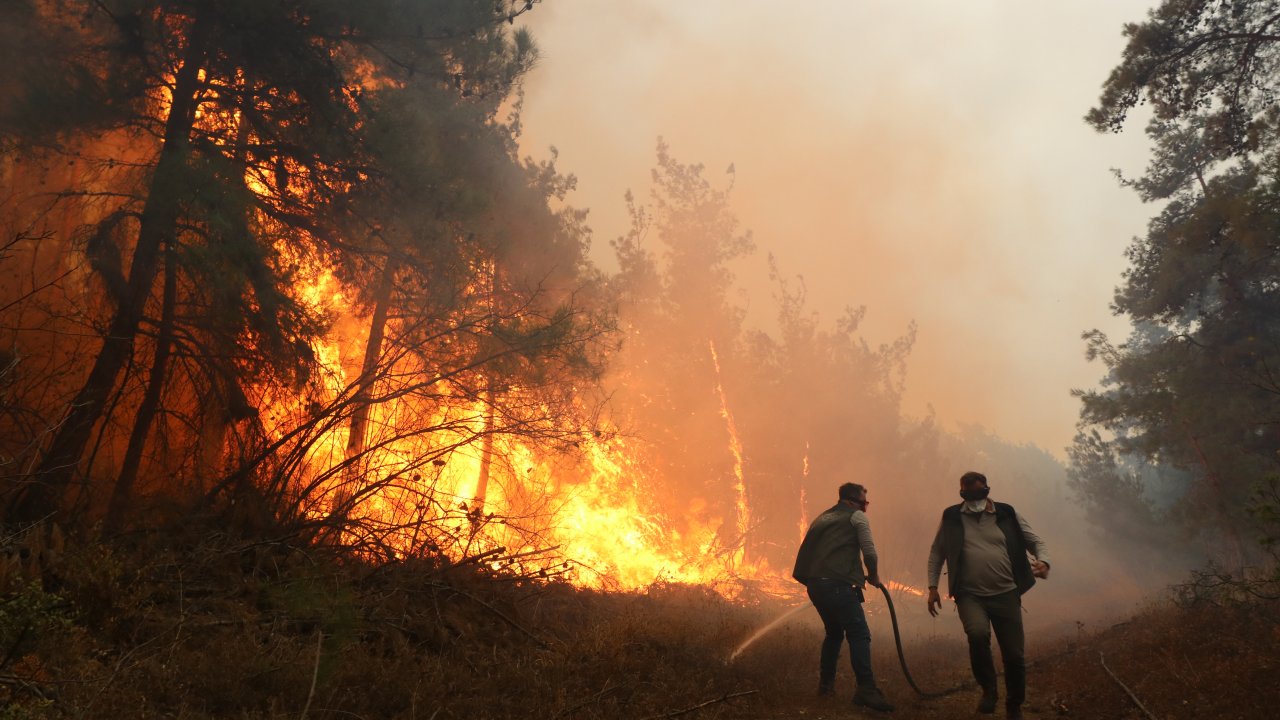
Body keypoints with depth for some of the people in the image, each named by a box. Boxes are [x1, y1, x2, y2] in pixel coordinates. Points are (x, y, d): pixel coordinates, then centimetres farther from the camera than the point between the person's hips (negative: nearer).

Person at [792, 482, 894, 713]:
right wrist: (873, 575, 13)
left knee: (834, 633, 23)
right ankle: (866, 690, -20)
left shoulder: (822, 518, 26)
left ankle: (826, 683, 25)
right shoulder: (856, 516, 6)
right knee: (859, 634, -9)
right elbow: (869, 551, -3)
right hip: (838, 585, -8)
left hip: (814, 584, 8)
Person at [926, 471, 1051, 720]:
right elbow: (937, 552, 11)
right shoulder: (951, 517, 3)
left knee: (1014, 656, 3)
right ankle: (988, 690, -5)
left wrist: (1043, 562, -14)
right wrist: (933, 587, 2)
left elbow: (1036, 541, 8)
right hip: (970, 595, -1)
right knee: (978, 634, -31)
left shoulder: (1007, 514, 3)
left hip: (1006, 595, 2)